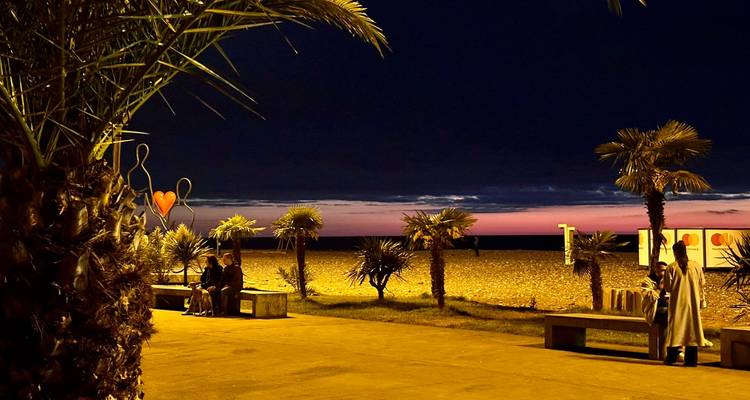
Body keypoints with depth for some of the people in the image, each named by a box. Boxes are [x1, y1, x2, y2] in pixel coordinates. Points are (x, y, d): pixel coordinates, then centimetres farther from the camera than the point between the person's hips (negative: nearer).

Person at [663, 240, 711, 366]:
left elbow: (667, 287, -8)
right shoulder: (696, 266, -1)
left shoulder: (671, 267, -10)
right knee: (692, 328, 8)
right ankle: (691, 359, 7)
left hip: (677, 304, -2)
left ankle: (671, 358, 10)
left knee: (675, 328, 7)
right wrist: (702, 302, 12)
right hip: (693, 304, 2)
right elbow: (702, 286, 3)